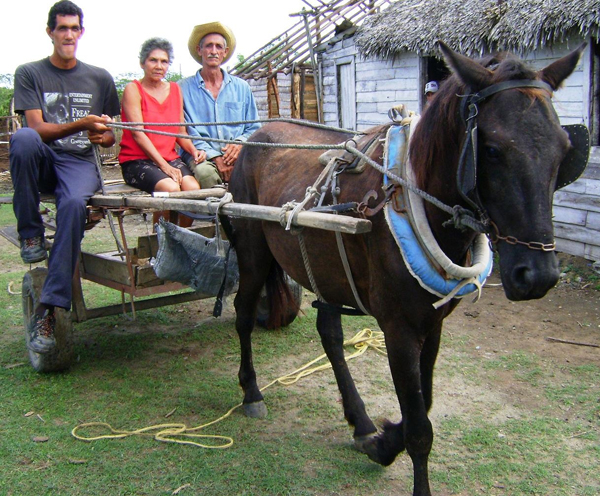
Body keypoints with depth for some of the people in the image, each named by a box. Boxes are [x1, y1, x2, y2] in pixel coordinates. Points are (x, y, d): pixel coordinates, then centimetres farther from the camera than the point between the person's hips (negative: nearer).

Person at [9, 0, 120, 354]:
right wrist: (80, 124, -20)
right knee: (23, 138, -36)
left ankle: (49, 308, -36)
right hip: (43, 161, 0)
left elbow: (110, 137, 19)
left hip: (80, 163, 0)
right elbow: (38, 128, -5)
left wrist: (103, 135, -5)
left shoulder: (100, 78, 15)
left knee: (74, 204, -35)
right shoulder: (30, 73, 9)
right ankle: (31, 234, -19)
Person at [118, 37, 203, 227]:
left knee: (193, 188, -26)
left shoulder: (175, 89, 16)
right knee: (171, 188, -32)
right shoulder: (133, 89, 0)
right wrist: (164, 166, -18)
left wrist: (194, 150, -6)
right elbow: (138, 133, -10)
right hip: (137, 160, -4)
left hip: (170, 158, 5)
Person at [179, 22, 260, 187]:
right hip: (201, 154, -2)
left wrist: (240, 143, -5)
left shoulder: (242, 87, 19)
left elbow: (254, 128, 19)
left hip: (237, 154, 2)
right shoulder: (184, 88, 9)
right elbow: (185, 132, 0)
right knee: (205, 171, -37)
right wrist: (214, 157, -14)